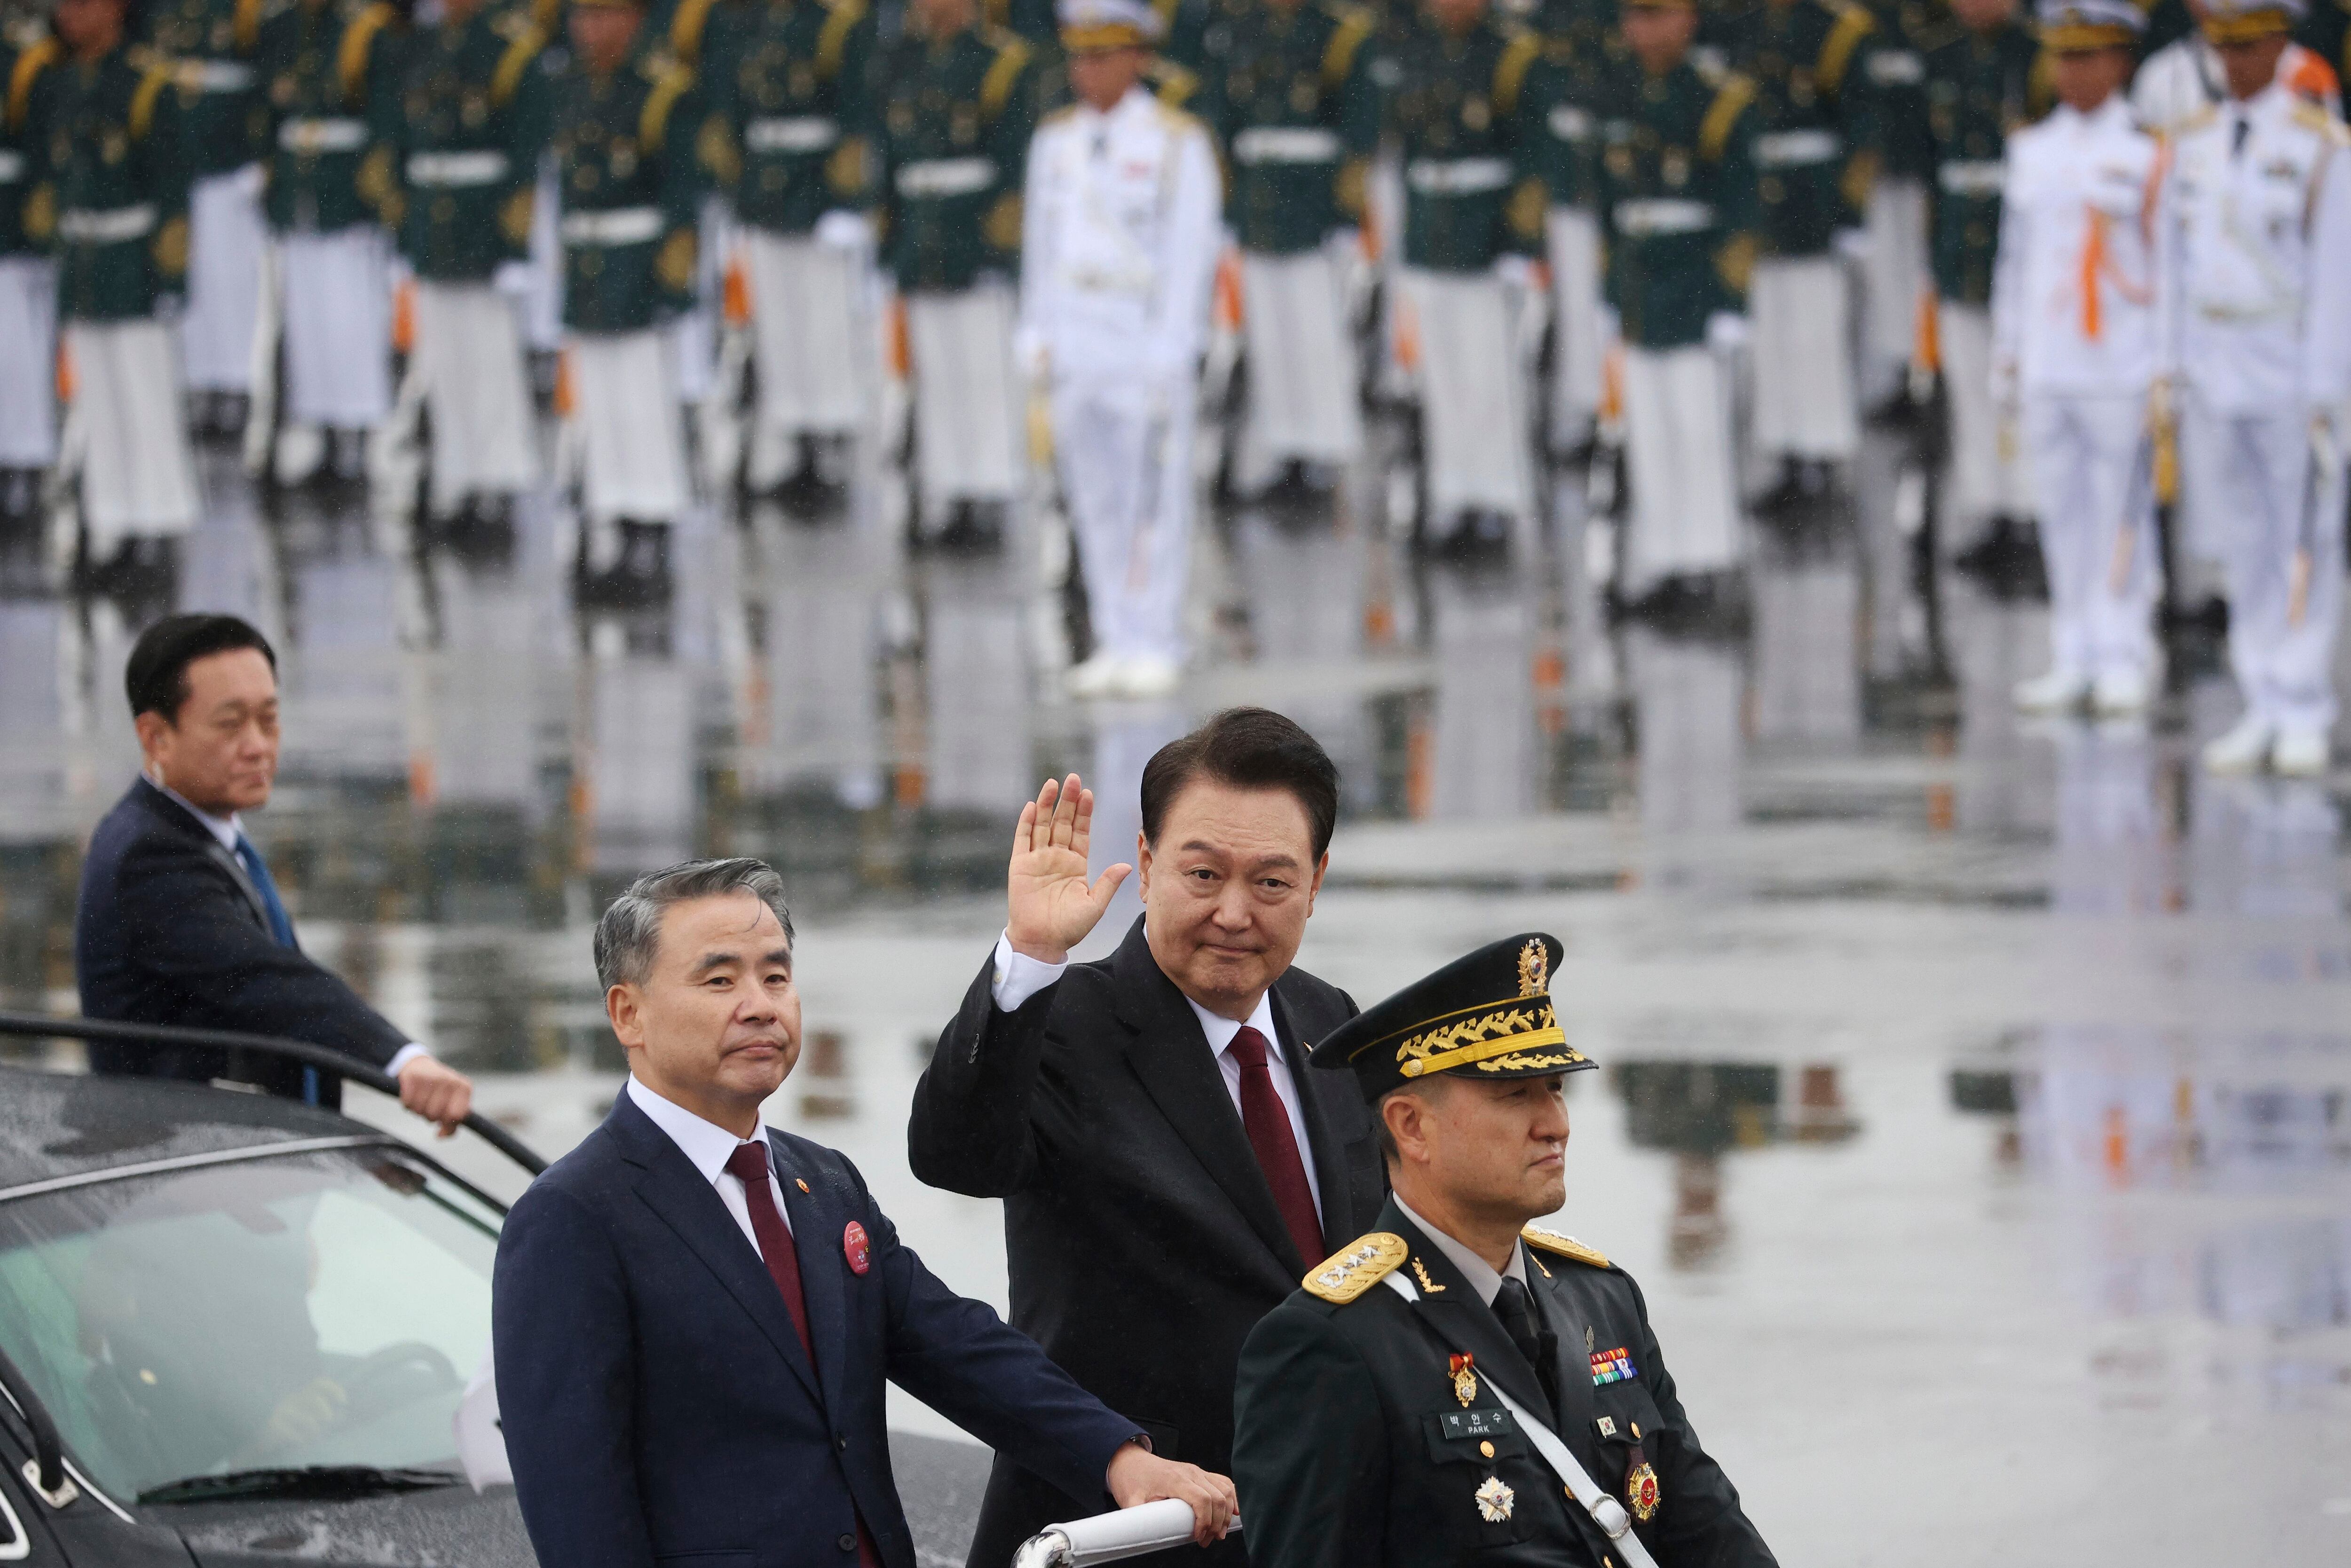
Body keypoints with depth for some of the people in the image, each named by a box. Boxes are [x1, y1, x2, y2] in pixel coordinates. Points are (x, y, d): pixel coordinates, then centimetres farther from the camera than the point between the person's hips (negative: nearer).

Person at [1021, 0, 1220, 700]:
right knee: (1094, 497, 4)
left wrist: (1170, 350, -12)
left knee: (1154, 497, -5)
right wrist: (1037, 336, 12)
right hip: (1077, 340, 5)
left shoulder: (1177, 143, -4)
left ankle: (1155, 645, -1)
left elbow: (1189, 251, -7)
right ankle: (1115, 644, 9)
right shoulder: (1057, 140, 11)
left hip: (1149, 338, -5)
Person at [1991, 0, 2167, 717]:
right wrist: (2005, 359, 15)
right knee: (2062, 516, 6)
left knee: (2122, 515, -2)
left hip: (2120, 368, -5)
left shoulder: (2145, 154, -3)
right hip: (2046, 368, 5)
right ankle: (2074, 662, 12)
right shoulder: (2031, 151, 11)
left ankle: (2124, 660, 4)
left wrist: (2167, 370, -7)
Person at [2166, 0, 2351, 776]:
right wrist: (2173, 377, 7)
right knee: (2246, 550, 7)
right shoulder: (2196, 146, 8)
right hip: (2220, 379, 5)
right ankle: (2264, 713, 12)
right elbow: (2180, 268, 12)